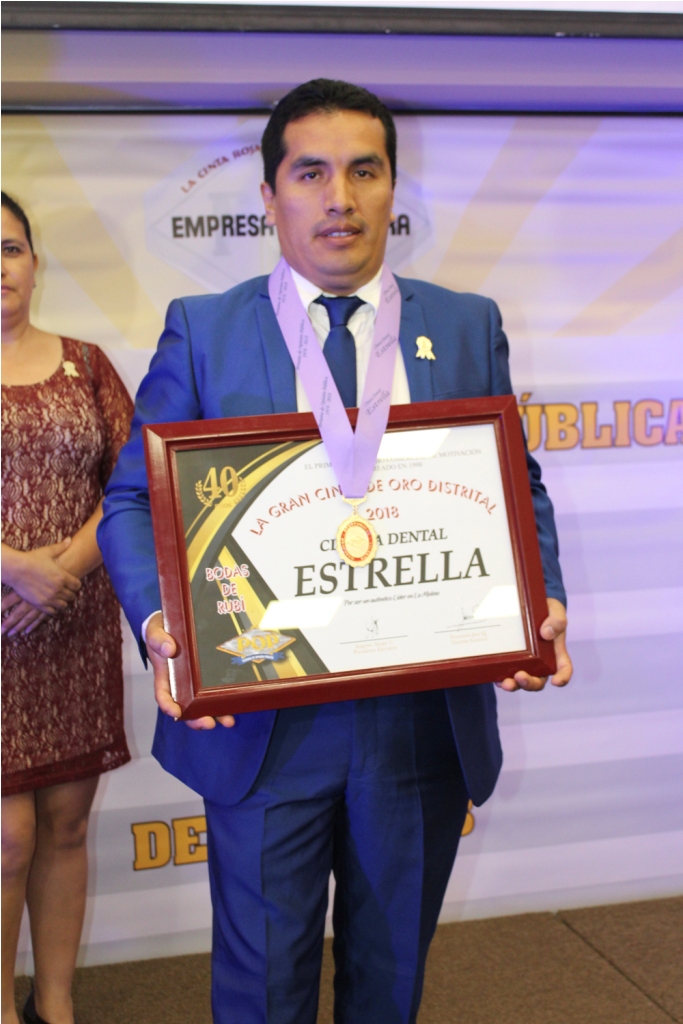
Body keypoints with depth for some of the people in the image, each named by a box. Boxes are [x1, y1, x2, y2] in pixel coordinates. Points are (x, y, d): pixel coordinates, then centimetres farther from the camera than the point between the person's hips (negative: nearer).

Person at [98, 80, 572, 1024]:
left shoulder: (469, 327, 5)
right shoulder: (202, 331, -1)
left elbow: (517, 489, 7)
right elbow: (136, 501, -1)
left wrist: (541, 600, -13)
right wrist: (158, 621, -21)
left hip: (428, 722, 2)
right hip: (261, 722, -2)